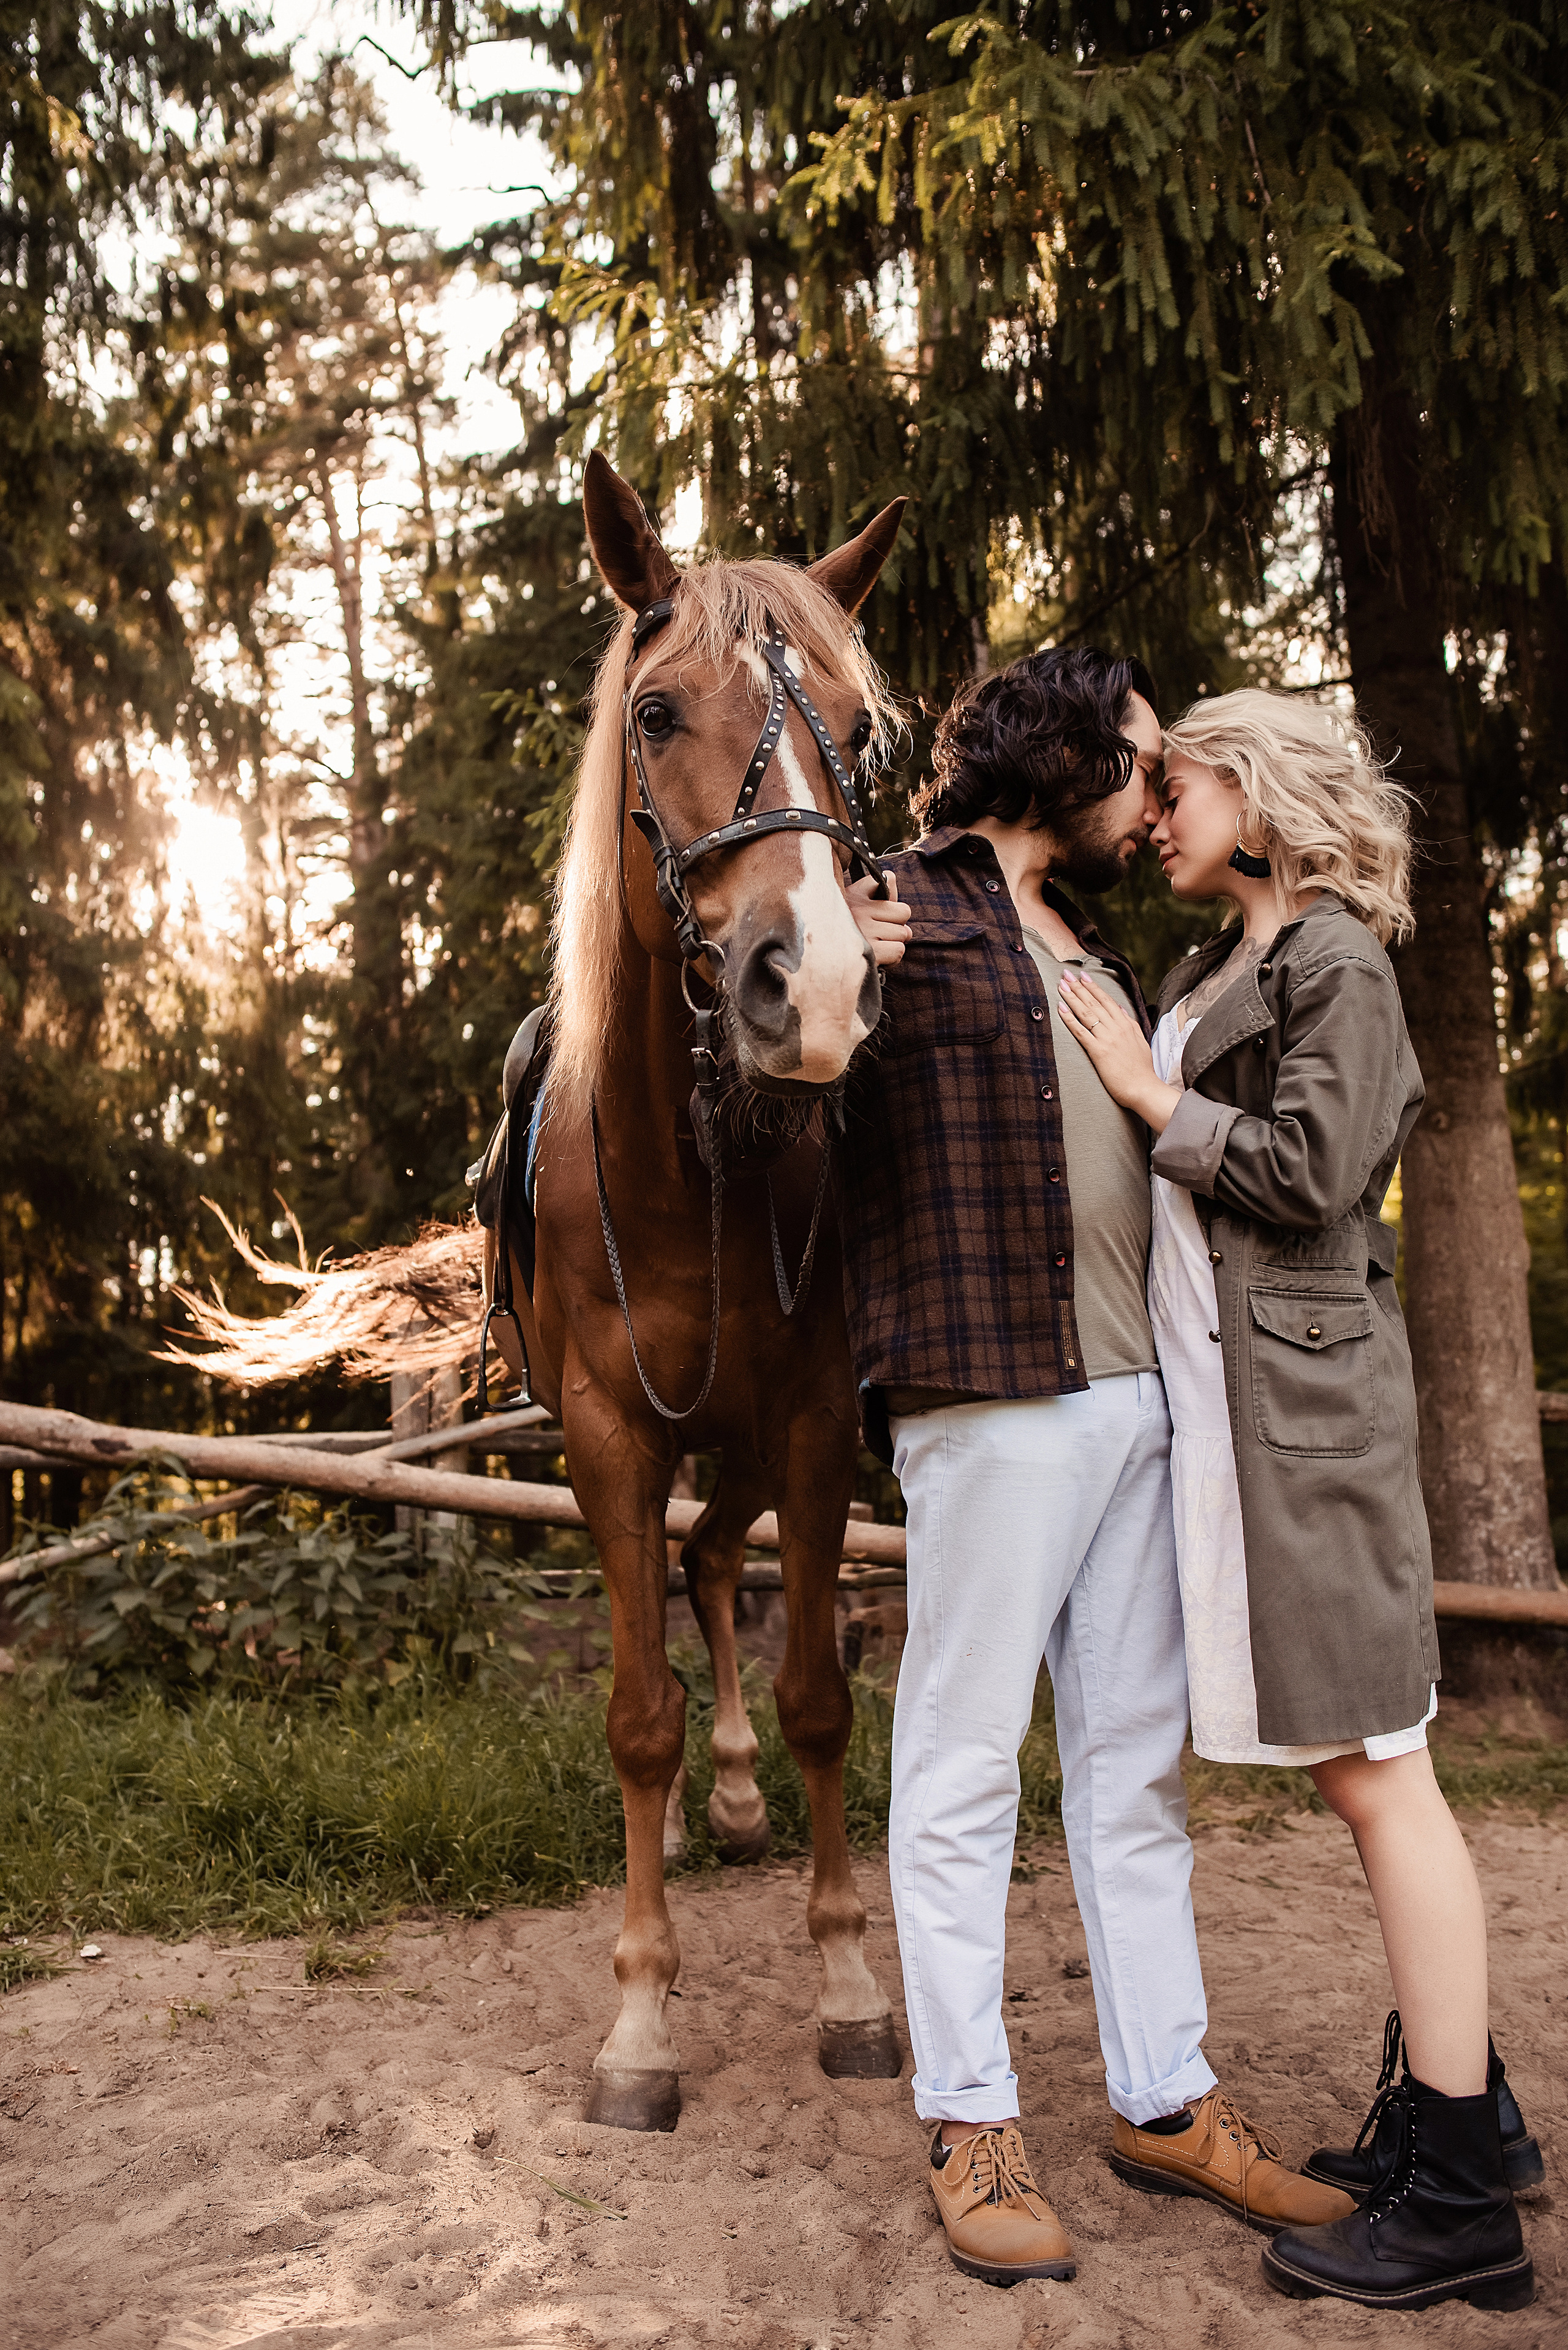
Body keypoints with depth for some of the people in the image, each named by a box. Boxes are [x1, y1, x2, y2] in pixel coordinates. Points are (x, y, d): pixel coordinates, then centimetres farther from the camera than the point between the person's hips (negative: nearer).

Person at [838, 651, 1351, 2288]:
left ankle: (1163, 2099, 27)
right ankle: (968, 2123, 16)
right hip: (994, 1395, -8)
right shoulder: (902, 913, -3)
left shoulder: (1093, 948, 21)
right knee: (965, 1756, 2)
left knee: (1138, 1756, 14)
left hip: (1143, 1393, 8)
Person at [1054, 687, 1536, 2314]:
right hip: (1216, 1395, 9)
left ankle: (1459, 2208, 3)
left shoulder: (1334, 959, -5)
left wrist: (1153, 1100, -6)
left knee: (1371, 1766, -6)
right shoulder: (1212, 973, 19)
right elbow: (1194, 1162, 15)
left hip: (1300, 1393, -9)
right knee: (1356, 1771, 13)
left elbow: (1311, 1171, -15)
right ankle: (1455, 2100, 26)